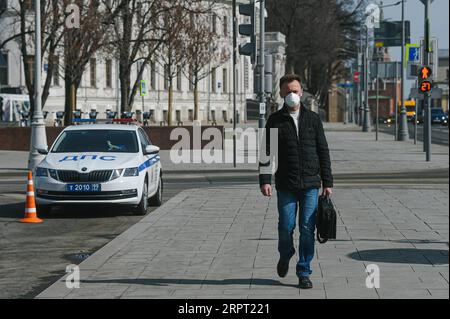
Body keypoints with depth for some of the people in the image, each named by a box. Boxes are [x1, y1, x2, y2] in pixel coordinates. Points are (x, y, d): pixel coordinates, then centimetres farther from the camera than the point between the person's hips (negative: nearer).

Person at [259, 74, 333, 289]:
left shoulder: (313, 119, 8)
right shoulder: (275, 120, 4)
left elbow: (323, 152, 9)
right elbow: (266, 152, 2)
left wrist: (327, 182, 4)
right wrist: (265, 180, -10)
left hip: (311, 185, 1)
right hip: (285, 186, -1)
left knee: (307, 230, -1)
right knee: (286, 227, -2)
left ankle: (304, 273, 8)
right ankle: (285, 257, 28)